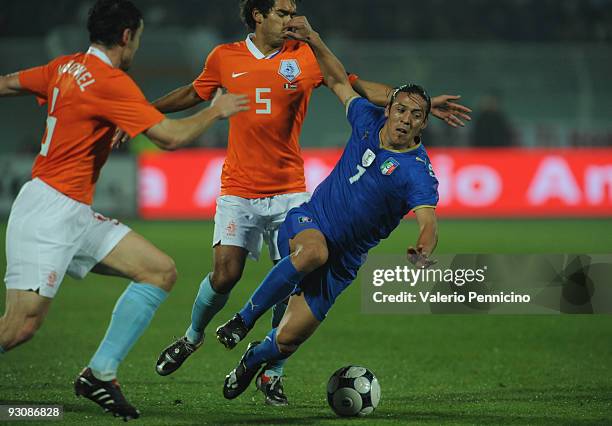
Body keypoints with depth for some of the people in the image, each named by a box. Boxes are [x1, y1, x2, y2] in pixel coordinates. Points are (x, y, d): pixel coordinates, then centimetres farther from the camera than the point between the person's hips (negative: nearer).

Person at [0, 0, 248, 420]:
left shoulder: (66, 67, 11)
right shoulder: (111, 82, -15)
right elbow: (171, 136, -18)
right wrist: (216, 111, -2)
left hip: (76, 216, 10)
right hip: (50, 210, -10)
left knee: (161, 271, 2)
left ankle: (100, 374, 2)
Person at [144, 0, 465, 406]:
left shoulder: (307, 57, 0)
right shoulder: (226, 58, 2)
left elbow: (360, 87, 2)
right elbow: (193, 94, 19)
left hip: (289, 193, 1)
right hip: (239, 190, -1)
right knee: (225, 275, -11)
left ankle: (273, 373, 9)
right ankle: (192, 336, 20)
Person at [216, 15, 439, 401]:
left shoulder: (417, 173, -18)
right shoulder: (369, 121, -3)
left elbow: (429, 222, -34)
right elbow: (340, 82, 14)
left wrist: (422, 253, -56)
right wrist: (314, 40, 7)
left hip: (341, 263, -2)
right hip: (306, 222, 2)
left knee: (287, 341, -4)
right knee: (314, 250, -38)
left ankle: (253, 360, 34)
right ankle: (245, 319, -22)